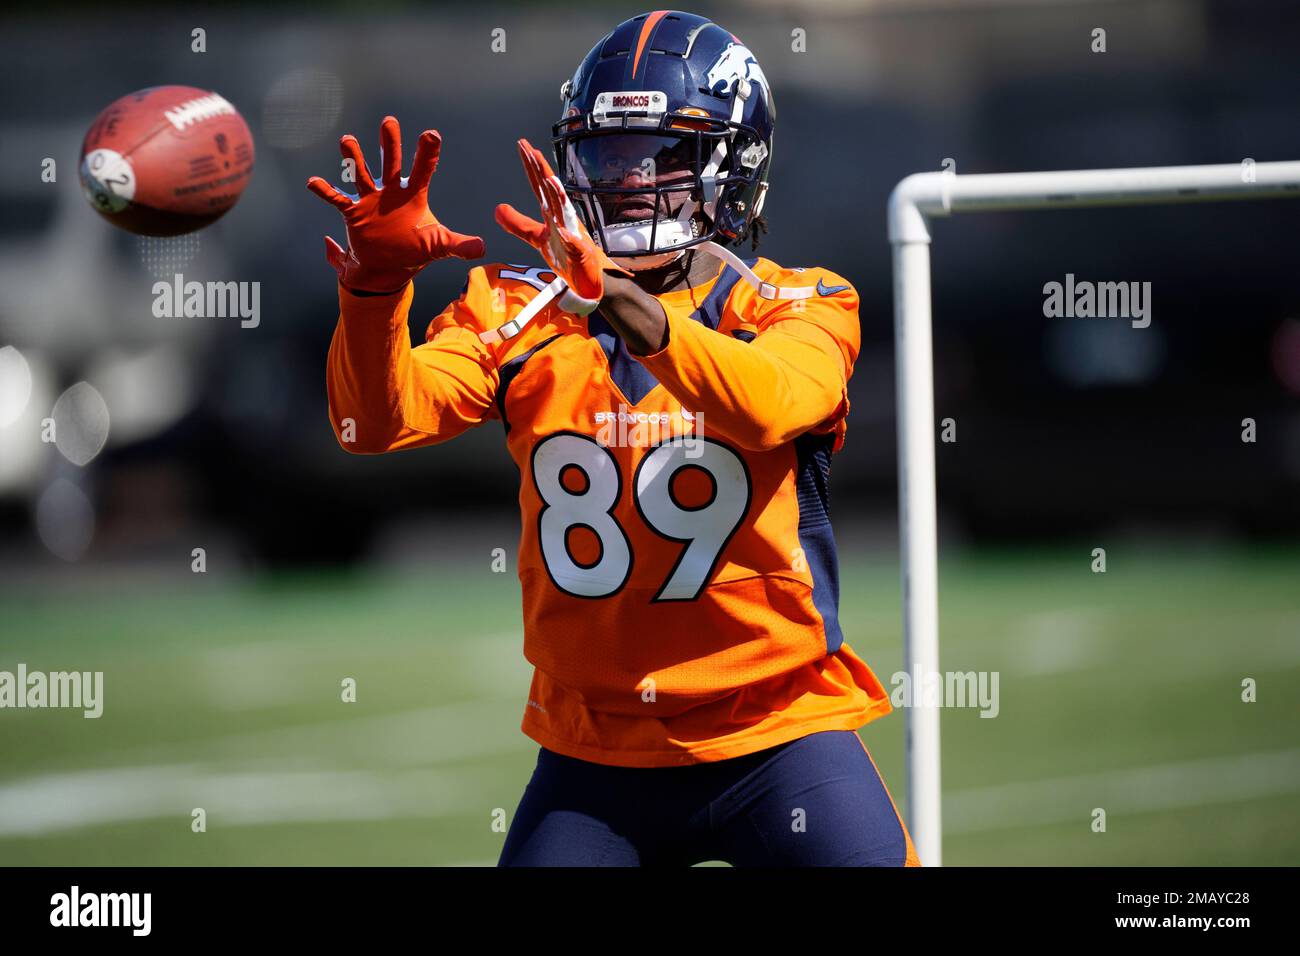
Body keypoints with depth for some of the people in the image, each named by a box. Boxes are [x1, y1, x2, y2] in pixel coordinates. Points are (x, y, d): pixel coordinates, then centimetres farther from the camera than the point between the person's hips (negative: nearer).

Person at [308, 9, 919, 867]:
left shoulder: (797, 307, -3)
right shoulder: (522, 313, 5)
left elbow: (771, 404, -26)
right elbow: (377, 420, -9)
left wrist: (617, 295, -39)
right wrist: (378, 282, -28)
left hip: (772, 741, -2)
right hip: (593, 757, 2)